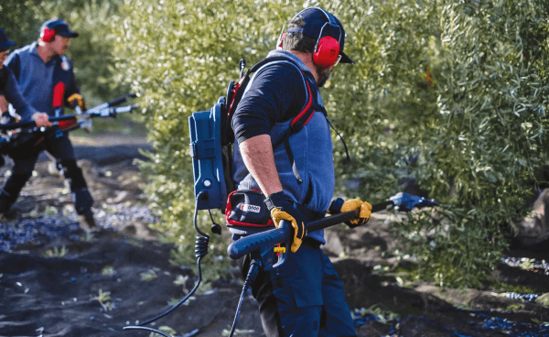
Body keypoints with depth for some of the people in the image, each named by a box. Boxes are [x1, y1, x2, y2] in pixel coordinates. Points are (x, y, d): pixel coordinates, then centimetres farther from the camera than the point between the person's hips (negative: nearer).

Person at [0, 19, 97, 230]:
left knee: (70, 166, -9)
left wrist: (76, 100, -3)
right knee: (21, 173, -1)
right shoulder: (19, 58, -5)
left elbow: (71, 92, 20)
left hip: (53, 126, 3)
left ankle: (86, 214, -6)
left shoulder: (64, 65, 8)